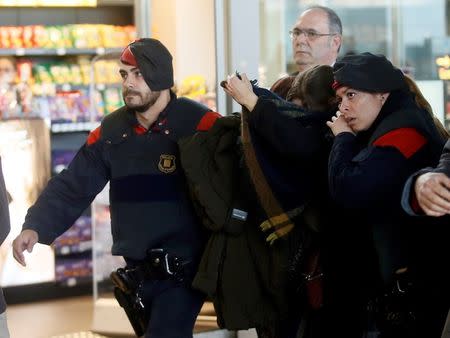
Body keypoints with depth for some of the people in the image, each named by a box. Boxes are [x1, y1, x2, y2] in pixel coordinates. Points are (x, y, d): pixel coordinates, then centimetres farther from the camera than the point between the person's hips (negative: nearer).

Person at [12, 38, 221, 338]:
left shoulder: (198, 123, -12)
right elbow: (73, 186, 6)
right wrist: (36, 226, -9)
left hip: (184, 268, -6)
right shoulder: (111, 131, 7)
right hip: (138, 271, 6)